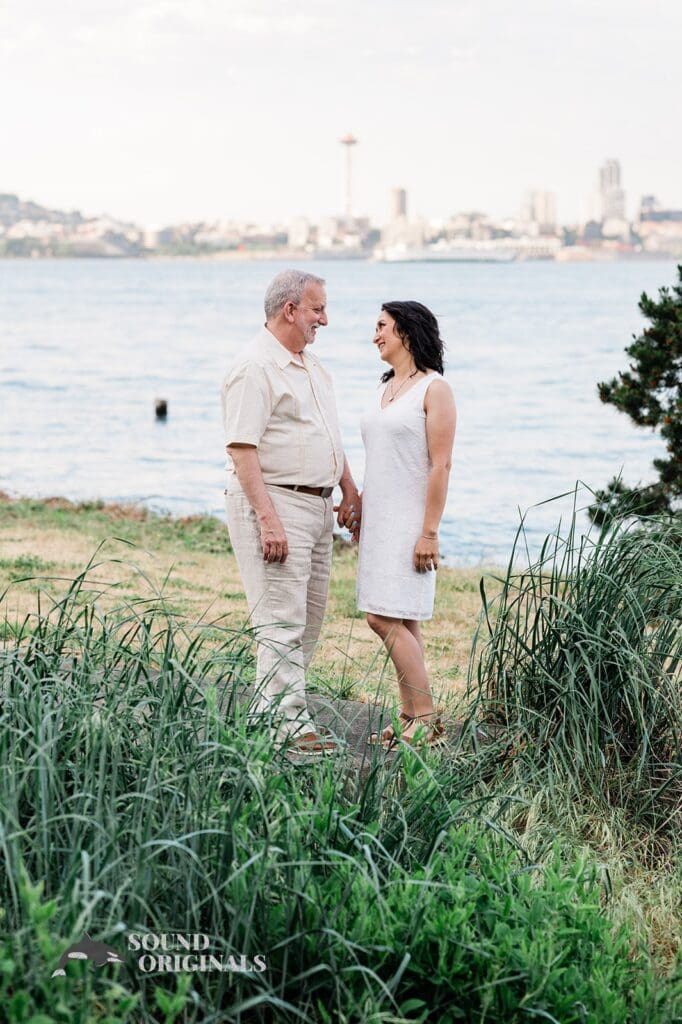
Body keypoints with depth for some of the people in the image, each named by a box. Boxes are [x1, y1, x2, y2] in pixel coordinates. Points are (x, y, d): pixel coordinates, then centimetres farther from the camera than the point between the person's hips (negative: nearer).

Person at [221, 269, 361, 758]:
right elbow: (242, 451, -19)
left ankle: (271, 707, 18)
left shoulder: (313, 366, 16)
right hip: (273, 501, -10)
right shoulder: (255, 368, -14)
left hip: (317, 506, 10)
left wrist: (350, 491, 21)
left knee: (308, 617, 11)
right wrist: (268, 520, -25)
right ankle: (289, 723, -8)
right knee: (281, 618, -9)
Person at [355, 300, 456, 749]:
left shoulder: (434, 389, -10)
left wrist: (429, 531, -19)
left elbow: (440, 465, -15)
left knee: (386, 618, -13)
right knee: (401, 622, 8)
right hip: (380, 519, 8)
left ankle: (427, 720, -7)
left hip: (410, 521, -8)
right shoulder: (387, 388, 15)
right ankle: (412, 720, 13)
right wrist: (358, 509, 17)